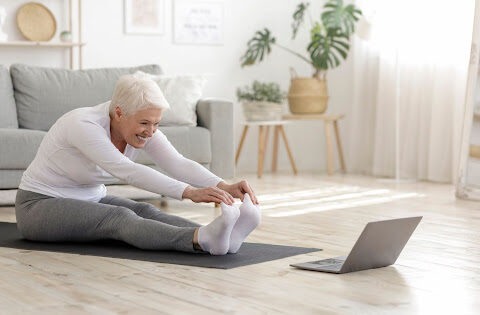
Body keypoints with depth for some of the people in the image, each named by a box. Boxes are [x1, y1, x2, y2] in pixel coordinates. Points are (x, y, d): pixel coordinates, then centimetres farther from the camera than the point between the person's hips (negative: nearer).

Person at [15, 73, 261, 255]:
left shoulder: (143, 128, -8)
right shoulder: (84, 125, -29)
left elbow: (178, 163, -21)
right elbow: (128, 172, -42)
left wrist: (224, 187, -38)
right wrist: (190, 193, -51)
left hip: (90, 201, 7)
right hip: (39, 207, -7)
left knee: (145, 211, -25)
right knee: (120, 217, -34)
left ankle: (222, 238, -48)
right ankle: (204, 240, -58)